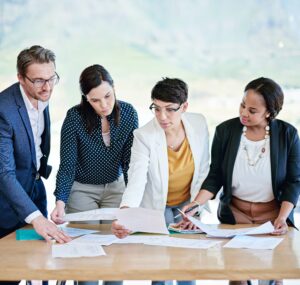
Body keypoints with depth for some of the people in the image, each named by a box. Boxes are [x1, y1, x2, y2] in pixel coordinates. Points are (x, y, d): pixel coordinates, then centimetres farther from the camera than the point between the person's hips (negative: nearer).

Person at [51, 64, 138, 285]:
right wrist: (60, 202, -29)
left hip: (116, 187, 2)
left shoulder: (128, 113, -13)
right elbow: (67, 165, -17)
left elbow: (130, 160, -7)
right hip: (81, 189, -2)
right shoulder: (75, 117, -21)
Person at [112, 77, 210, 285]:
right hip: (156, 206, -3)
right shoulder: (144, 136, -26)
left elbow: (203, 168, -2)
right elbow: (136, 181, -34)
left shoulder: (199, 124, -15)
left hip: (187, 204, 3)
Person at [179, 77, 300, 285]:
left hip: (273, 215, 0)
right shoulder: (225, 131, -9)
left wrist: (282, 217, -18)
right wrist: (197, 204, -17)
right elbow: (215, 177, -3)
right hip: (234, 215, 1)